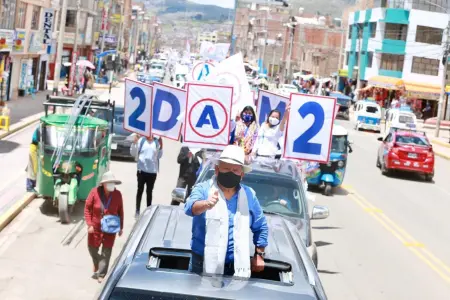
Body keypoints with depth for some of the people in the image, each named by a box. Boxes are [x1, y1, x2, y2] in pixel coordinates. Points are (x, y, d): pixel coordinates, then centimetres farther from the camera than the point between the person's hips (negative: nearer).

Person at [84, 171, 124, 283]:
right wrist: (89, 224, -11)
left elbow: (120, 211, 1)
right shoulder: (95, 192, -16)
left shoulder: (117, 194, -11)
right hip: (95, 227, 0)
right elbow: (87, 208, -7)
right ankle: (98, 267, 44)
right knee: (92, 248, 15)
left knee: (106, 251, 1)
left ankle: (101, 274, 13)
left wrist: (121, 227, 3)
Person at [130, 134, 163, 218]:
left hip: (152, 171, 2)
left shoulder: (157, 142, 2)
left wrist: (161, 147, -6)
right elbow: (133, 153, 0)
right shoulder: (141, 140, -3)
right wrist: (134, 143, -13)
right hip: (142, 169, -2)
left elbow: (159, 156, 8)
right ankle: (137, 211, 8)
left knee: (149, 191, 10)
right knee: (140, 190, 4)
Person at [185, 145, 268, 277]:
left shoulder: (249, 195, 8)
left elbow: (260, 227, 19)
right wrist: (206, 204, -48)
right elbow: (190, 207, -26)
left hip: (236, 266, 3)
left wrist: (259, 254, 15)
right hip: (203, 263, -3)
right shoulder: (203, 189, -4)